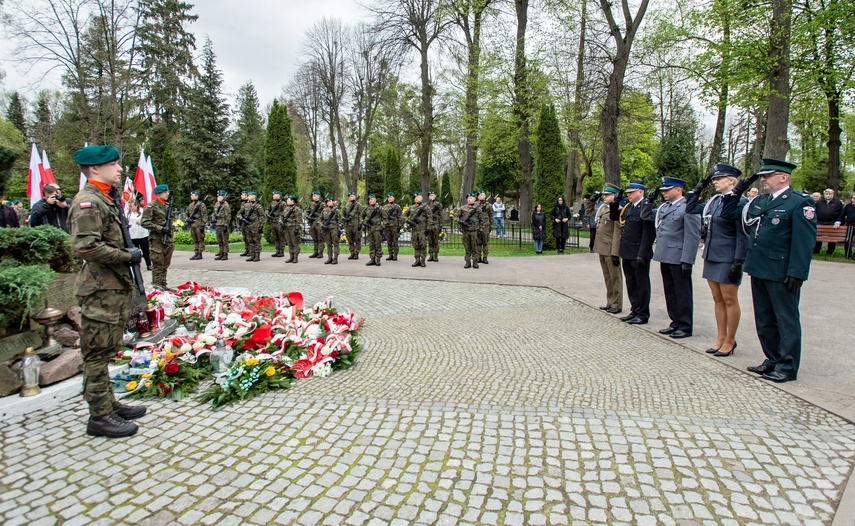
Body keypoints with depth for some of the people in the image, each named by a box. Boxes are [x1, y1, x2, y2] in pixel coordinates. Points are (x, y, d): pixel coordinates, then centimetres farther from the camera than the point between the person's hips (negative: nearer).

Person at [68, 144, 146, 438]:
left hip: (115, 288, 10)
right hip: (100, 292, -10)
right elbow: (85, 246, -26)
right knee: (98, 353, -1)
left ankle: (109, 404, 28)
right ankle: (99, 416, 8)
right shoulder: (87, 202, -15)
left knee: (107, 352, 17)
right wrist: (127, 256, -18)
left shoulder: (106, 200, 17)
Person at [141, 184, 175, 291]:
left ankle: (163, 284, 19)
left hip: (167, 239, 7)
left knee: (166, 263, 11)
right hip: (156, 239, -7)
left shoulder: (166, 205, 13)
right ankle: (157, 285, 4)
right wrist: (161, 229, -17)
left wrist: (170, 227, 7)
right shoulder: (151, 206, -9)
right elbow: (144, 222, -15)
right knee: (158, 263, -3)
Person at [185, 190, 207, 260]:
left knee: (200, 240, -2)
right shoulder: (190, 205, 15)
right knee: (195, 240, 10)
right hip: (192, 225, 7)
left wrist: (203, 225, -15)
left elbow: (204, 216, -10)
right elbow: (186, 213, 26)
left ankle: (200, 254, 0)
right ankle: (196, 253, 15)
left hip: (199, 225, -7)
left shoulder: (201, 205, -6)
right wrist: (188, 219, 5)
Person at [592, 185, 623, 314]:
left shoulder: (617, 210, -14)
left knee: (615, 278, 3)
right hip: (602, 249, 8)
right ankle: (610, 302, 26)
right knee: (607, 278, 16)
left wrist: (615, 253, -21)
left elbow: (617, 233, -18)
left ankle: (617, 305, 13)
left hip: (610, 250, -8)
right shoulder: (603, 208, 11)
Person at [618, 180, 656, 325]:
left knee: (642, 284, 3)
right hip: (627, 253, 8)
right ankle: (635, 311, 28)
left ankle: (643, 315, 14)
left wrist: (642, 255, -21)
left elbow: (649, 233, -18)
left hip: (639, 254, -8)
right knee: (631, 284, 16)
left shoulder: (646, 207, -14)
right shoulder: (627, 207, 11)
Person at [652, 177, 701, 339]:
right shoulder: (664, 207, 13)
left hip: (678, 258, -8)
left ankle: (685, 327, 14)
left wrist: (687, 261, -18)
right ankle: (675, 323, 27)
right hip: (665, 257, 8)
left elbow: (693, 236, -16)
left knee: (683, 294, 3)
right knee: (670, 293, 15)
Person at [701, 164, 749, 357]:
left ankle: (730, 341, 15)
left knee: (729, 300, 3)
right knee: (717, 299, 13)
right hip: (711, 255, 8)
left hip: (727, 259, -8)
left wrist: (738, 262, -16)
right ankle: (720, 339, 23)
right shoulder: (713, 201, 10)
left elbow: (743, 236, -14)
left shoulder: (739, 202, -12)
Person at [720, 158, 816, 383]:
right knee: (764, 320, 15)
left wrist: (796, 273, -20)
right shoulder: (759, 202, 13)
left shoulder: (800, 203, -9)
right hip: (759, 271, 8)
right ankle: (773, 360, 28)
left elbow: (804, 242, -15)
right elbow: (728, 213, 21)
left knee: (786, 320, 4)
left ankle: (788, 367, 14)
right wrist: (737, 191, 9)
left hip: (781, 274, -8)